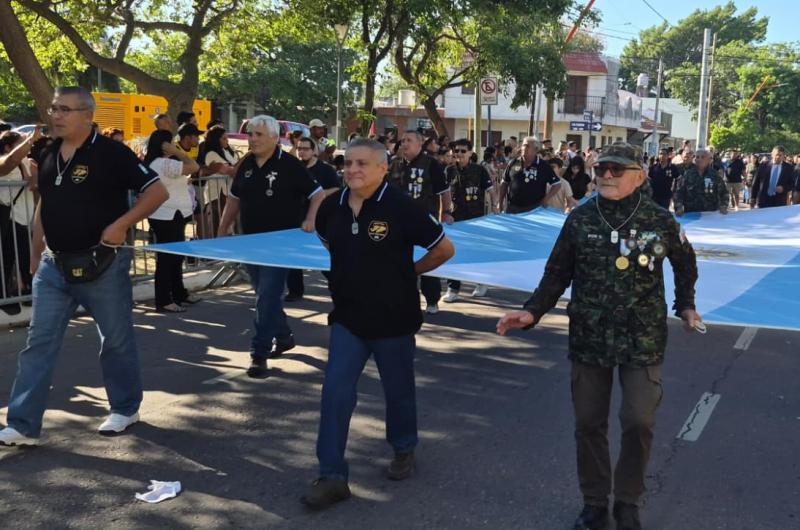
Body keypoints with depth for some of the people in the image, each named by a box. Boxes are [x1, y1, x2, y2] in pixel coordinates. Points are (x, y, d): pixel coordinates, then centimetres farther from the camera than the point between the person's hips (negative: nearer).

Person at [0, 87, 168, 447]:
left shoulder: (111, 153, -12)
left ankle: (125, 409, 28)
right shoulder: (48, 156, 8)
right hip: (54, 265, 6)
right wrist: (36, 252, 16)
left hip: (102, 264, -6)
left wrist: (121, 225, -20)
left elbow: (157, 191, -13)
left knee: (116, 340, 9)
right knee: (39, 343, 4)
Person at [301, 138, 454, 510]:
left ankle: (404, 451, 40)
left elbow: (445, 249, -9)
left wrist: (409, 271, 0)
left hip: (393, 319, -3)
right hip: (347, 317, 4)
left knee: (398, 390, 15)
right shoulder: (331, 207, -3)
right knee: (335, 393, -2)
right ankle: (332, 477, 8)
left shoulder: (402, 207, -18)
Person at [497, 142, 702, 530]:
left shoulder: (660, 221, -6)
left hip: (643, 339, -1)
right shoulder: (579, 219, -3)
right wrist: (532, 311, -9)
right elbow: (557, 274, 3)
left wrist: (685, 305, 7)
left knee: (638, 422, -4)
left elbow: (685, 264, 15)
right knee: (588, 424, 9)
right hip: (589, 338, 2)